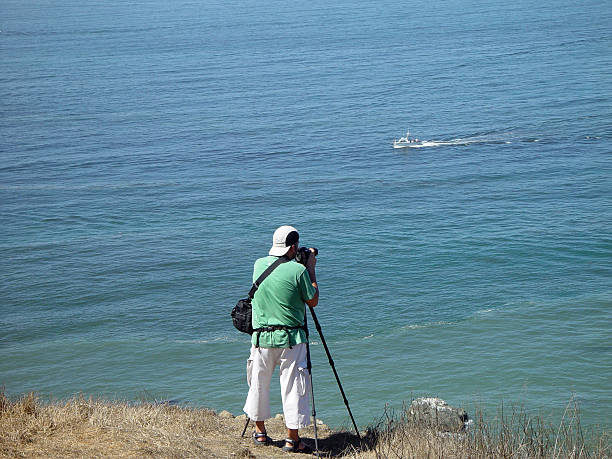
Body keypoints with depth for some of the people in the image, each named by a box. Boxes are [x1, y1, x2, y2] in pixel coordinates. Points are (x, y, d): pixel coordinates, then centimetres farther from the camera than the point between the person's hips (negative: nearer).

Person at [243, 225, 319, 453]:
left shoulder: (259, 265, 2)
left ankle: (260, 432, 29)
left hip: (261, 336, 4)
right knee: (293, 387, 3)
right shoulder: (298, 270, -13)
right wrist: (311, 269, 6)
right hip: (290, 338, -4)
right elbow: (313, 301, -2)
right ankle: (292, 439, 4)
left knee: (259, 383, 17)